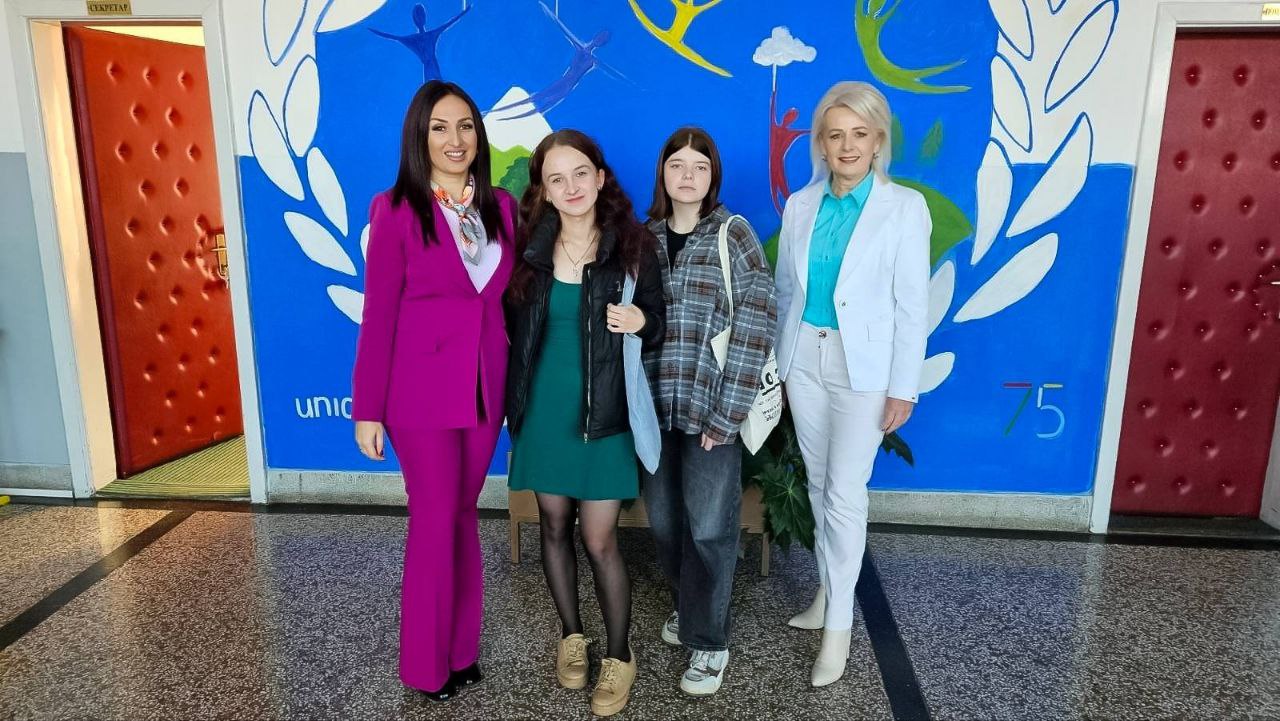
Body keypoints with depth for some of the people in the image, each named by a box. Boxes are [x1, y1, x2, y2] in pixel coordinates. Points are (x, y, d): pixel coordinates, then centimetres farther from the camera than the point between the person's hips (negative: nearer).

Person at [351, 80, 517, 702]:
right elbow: (378, 316, -8)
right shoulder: (395, 211, -8)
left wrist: (512, 382, 6)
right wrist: (367, 409, -7)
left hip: (486, 387, 4)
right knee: (435, 524, 4)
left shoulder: (501, 207, 5)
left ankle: (462, 648, 32)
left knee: (463, 516, 16)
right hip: (422, 390, -4)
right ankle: (429, 664, 24)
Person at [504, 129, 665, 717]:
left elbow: (658, 328, 1)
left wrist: (640, 322, -20)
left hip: (603, 413, -3)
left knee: (600, 541, 0)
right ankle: (570, 635, 36)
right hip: (543, 409, 3)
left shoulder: (633, 245, -6)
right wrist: (511, 397, 0)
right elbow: (513, 326, 9)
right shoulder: (530, 247, 0)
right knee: (554, 525, 14)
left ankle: (619, 656, 22)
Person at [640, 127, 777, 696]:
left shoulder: (734, 236, -5)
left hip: (712, 405, -4)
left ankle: (709, 640, 20)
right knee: (664, 519, 14)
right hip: (655, 404, 4)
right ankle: (685, 605, 39)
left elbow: (756, 325, -10)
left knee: (709, 526, 2)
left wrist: (727, 410, -14)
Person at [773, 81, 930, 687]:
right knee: (817, 484, 15)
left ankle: (839, 621, 15)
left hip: (862, 365, -4)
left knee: (845, 494, 0)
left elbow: (912, 306, -8)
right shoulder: (800, 205, 3)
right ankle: (829, 588, 33)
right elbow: (786, 291, 9)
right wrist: (778, 366, 10)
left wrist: (904, 388, -9)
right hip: (804, 357, 4)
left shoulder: (905, 207, -8)